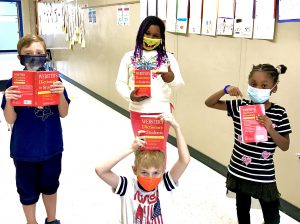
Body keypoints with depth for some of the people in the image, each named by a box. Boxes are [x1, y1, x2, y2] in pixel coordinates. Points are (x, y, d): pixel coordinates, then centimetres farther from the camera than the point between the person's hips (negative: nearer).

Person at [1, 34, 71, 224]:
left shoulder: (54, 80, -7)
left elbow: (64, 113, -6)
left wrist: (61, 93, -24)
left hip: (51, 145, 2)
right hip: (24, 148, -1)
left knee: (50, 185, 21)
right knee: (28, 191, 15)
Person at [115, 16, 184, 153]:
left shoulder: (168, 57, 0)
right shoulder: (129, 57, 1)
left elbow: (179, 83, -8)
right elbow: (120, 82, 2)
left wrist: (172, 79, -31)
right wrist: (129, 95, -18)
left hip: (161, 111, 0)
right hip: (138, 111, 1)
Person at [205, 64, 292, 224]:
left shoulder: (279, 113, -10)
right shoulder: (240, 106, -6)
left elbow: (285, 146, -7)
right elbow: (209, 103, -3)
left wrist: (270, 129, -24)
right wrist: (225, 90, -20)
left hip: (264, 175, -2)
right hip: (239, 171, 2)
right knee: (242, 208, 22)